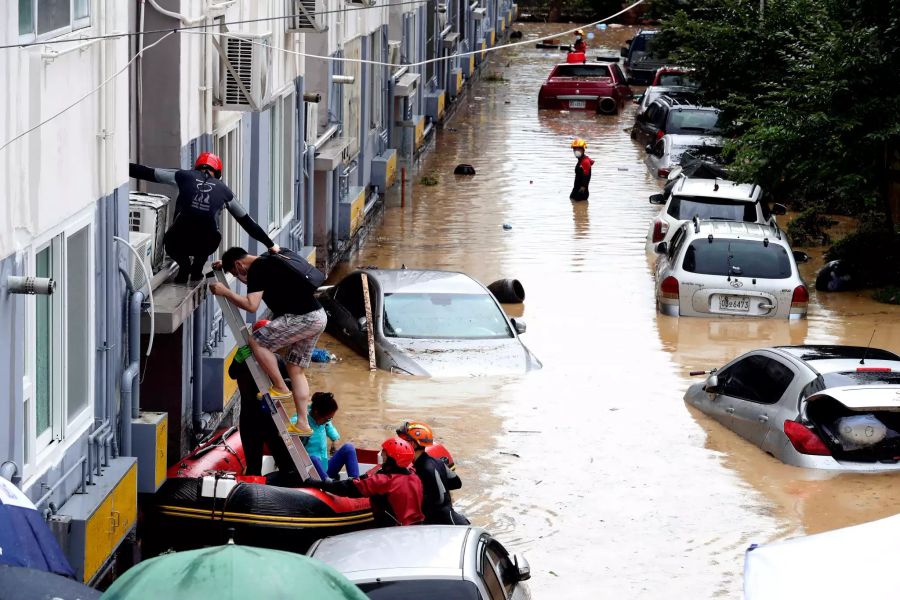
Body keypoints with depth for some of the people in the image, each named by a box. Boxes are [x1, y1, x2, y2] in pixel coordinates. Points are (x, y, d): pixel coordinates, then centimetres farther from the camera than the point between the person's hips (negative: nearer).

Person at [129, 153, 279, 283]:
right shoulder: (223, 190, 23)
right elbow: (246, 220, 30)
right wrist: (270, 244, 40)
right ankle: (197, 268, 21)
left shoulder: (185, 176, 19)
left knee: (170, 241, 36)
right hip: (207, 244, 1)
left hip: (179, 242, -1)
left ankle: (184, 263, 10)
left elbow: (148, 173, 22)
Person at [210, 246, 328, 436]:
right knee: (296, 369, 13)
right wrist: (225, 264, 40)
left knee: (257, 341, -7)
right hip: (317, 316, 10)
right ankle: (302, 424, 12)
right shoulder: (268, 262, 20)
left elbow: (251, 305, -20)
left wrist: (225, 292, -10)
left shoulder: (257, 270, -11)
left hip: (303, 318, -10)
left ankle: (280, 388, 1)